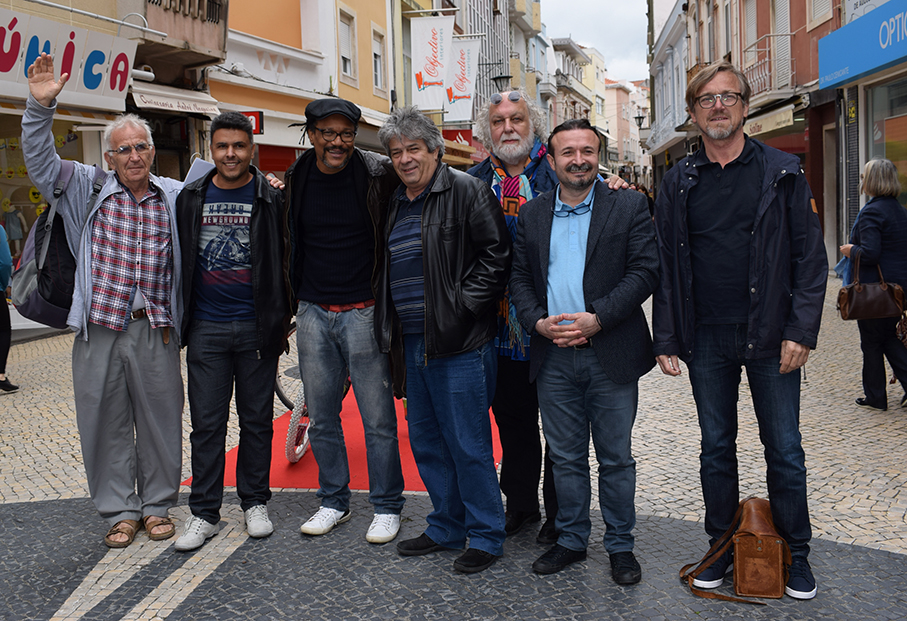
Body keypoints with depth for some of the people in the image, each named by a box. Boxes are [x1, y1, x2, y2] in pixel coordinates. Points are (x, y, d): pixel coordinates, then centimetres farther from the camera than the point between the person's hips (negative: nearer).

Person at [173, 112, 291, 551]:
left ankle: (255, 503, 23)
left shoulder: (271, 200, -1)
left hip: (256, 329, -2)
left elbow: (286, 264, 2)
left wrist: (282, 322, -1)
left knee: (256, 419, 9)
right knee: (206, 423, 5)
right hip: (206, 329, 2)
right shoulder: (190, 198, 7)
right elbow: (179, 262, 13)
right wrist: (179, 321, 11)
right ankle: (204, 513, 15)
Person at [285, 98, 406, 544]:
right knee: (321, 416, 12)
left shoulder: (378, 176, -7)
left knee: (378, 418, 2)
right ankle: (334, 501, 28)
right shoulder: (296, 181, 6)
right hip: (313, 313, 4)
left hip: (364, 311, -4)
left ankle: (386, 506, 17)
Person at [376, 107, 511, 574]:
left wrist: (465, 305, -16)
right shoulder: (396, 205, 16)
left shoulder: (466, 192, -7)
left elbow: (496, 253, -13)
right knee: (425, 442, 15)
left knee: (468, 445, -1)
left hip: (460, 343, -8)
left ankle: (486, 536, 15)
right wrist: (392, 324, 15)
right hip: (413, 342, 8)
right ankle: (446, 528, 31)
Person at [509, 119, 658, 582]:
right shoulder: (531, 215, 11)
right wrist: (538, 322, -8)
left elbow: (645, 271, -7)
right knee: (565, 457, 13)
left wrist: (596, 319, -16)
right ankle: (572, 539, 28)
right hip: (553, 357, 3)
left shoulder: (629, 207, 1)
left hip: (612, 355, -2)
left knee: (616, 458, 8)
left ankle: (620, 545, 22)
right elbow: (519, 278, 10)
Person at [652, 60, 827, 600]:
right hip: (706, 338, 2)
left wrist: (801, 332, -10)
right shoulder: (679, 182, 7)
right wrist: (667, 340, 1)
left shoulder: (783, 172, 2)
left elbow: (811, 256, -1)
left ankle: (797, 555, 23)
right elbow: (666, 266, 7)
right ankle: (723, 548, 26)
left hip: (771, 336, -2)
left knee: (785, 449, 6)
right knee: (716, 448, 12)